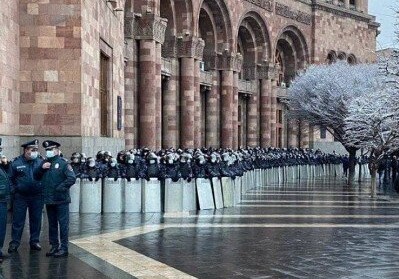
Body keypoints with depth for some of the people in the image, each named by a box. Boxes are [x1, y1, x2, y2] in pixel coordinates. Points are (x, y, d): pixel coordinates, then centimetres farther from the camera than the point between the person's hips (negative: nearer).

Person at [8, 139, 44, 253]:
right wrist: (16, 188, -1)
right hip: (20, 197, -2)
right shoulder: (16, 163, -4)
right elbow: (11, 178, 5)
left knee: (36, 220, 8)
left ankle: (35, 241, 19)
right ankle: (14, 243, 9)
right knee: (18, 221, 1)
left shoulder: (40, 162, 1)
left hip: (37, 197, 2)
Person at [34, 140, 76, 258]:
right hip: (49, 200, 7)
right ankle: (54, 246, 23)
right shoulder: (45, 163, 12)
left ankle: (64, 248, 3)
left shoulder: (63, 163, -8)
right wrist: (42, 168, -7)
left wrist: (60, 188, -18)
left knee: (63, 224, -1)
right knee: (52, 224, 14)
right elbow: (36, 177, 9)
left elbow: (72, 178, -15)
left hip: (61, 200, -6)